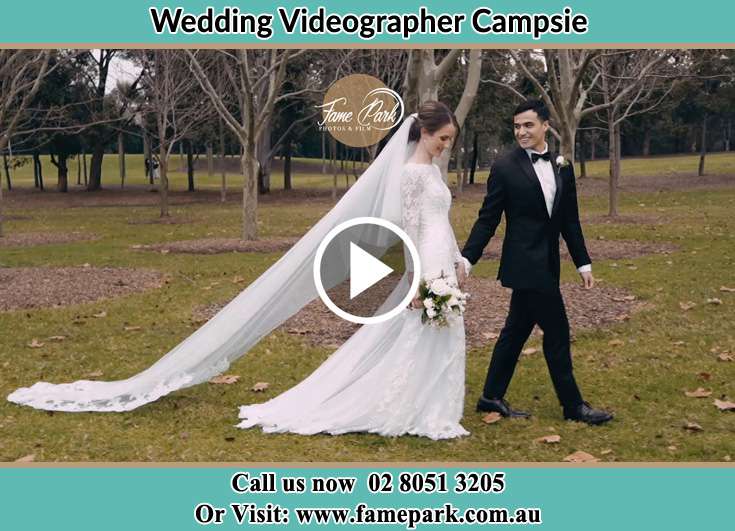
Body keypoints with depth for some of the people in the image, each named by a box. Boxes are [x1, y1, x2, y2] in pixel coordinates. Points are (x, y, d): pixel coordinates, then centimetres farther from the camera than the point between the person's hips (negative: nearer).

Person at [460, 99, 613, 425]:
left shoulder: (563, 167, 9)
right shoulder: (505, 168, -8)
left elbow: (570, 222, 13)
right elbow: (487, 220, -7)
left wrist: (583, 263, 12)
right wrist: (466, 259, -15)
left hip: (546, 265, 6)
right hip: (525, 264, -6)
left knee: (516, 330, 13)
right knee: (556, 331, -2)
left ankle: (492, 397, 24)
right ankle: (572, 405, 11)